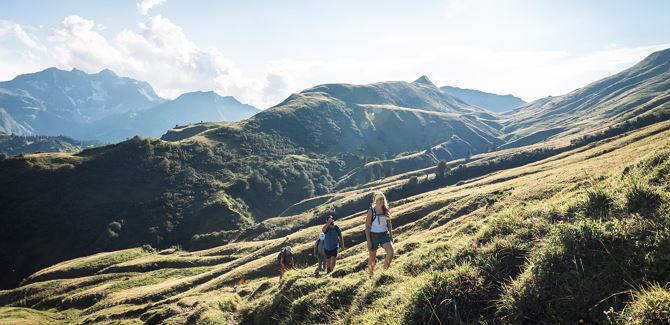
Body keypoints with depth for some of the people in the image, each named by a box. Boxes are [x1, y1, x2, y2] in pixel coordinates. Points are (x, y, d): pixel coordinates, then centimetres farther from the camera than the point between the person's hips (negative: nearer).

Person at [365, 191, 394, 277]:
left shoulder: (386, 210, 1)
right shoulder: (371, 211, -11)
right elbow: (367, 226, -9)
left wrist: (391, 235, 9)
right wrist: (368, 241, -13)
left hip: (384, 234, 3)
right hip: (374, 236, -3)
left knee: (391, 251, -22)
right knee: (372, 258, 8)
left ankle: (385, 270, -1)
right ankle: (371, 274, 31)